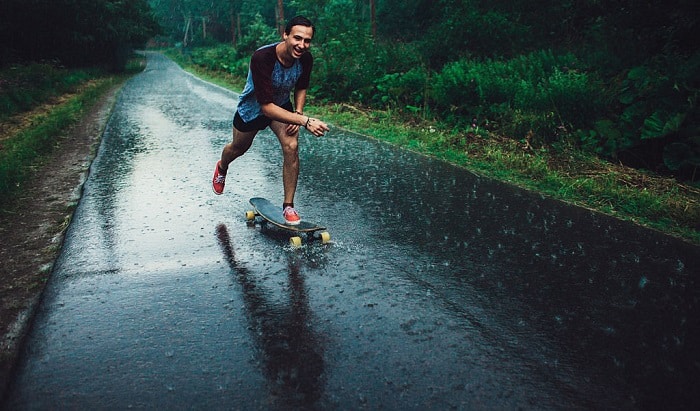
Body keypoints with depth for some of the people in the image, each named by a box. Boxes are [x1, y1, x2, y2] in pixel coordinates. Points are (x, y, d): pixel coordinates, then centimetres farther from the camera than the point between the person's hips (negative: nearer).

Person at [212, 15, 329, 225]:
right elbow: (266, 106, -43)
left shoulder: (305, 59, -23)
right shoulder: (262, 58, -40)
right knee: (238, 148, 21)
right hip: (252, 108, -3)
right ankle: (221, 168, 60)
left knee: (291, 147, -21)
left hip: (282, 105, 3)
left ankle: (288, 206, -7)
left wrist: (298, 112, -18)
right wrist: (305, 121, -51)